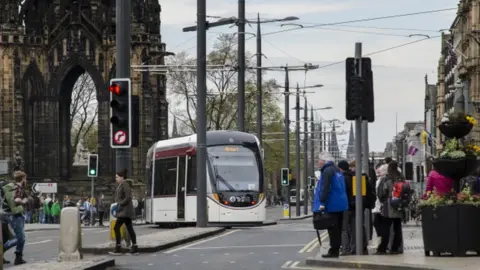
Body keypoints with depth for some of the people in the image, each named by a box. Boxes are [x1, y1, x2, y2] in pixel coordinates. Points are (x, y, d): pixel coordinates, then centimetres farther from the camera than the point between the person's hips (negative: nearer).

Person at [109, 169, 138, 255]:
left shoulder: (125, 185, -14)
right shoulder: (120, 186, 16)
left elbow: (128, 198, -21)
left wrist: (119, 204, -21)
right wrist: (117, 205, 12)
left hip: (125, 211, -10)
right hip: (123, 211, 10)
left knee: (116, 228, -11)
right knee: (130, 229, 8)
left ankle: (118, 248, -10)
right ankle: (135, 248, 8)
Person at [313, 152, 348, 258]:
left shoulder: (327, 171, -13)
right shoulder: (336, 170, 17)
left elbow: (325, 188, -22)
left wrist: (322, 203, -21)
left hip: (332, 205, -10)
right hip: (341, 205, 10)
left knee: (333, 229, -6)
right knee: (337, 229, 13)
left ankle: (334, 250, -6)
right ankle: (336, 249, 18)